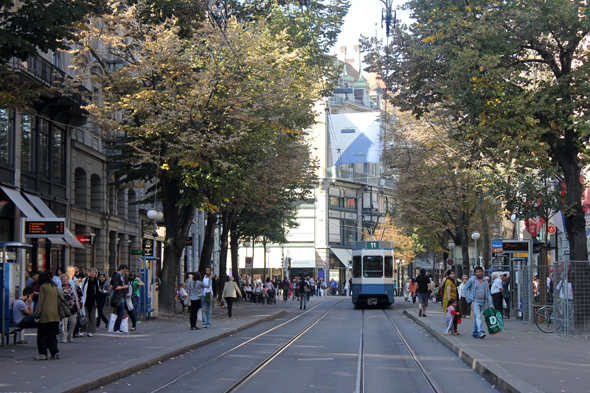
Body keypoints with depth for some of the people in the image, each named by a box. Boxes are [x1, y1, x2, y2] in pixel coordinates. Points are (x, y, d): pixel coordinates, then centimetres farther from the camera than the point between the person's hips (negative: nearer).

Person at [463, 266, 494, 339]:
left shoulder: (485, 282, 11)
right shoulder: (472, 280, -1)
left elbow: (488, 294, 12)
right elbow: (465, 289, 3)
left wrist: (490, 305, 6)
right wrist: (469, 299, -5)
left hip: (483, 302, 5)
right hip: (475, 302, -5)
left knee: (478, 317, 10)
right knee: (478, 317, -18)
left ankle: (475, 333, 20)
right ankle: (480, 332, -29)